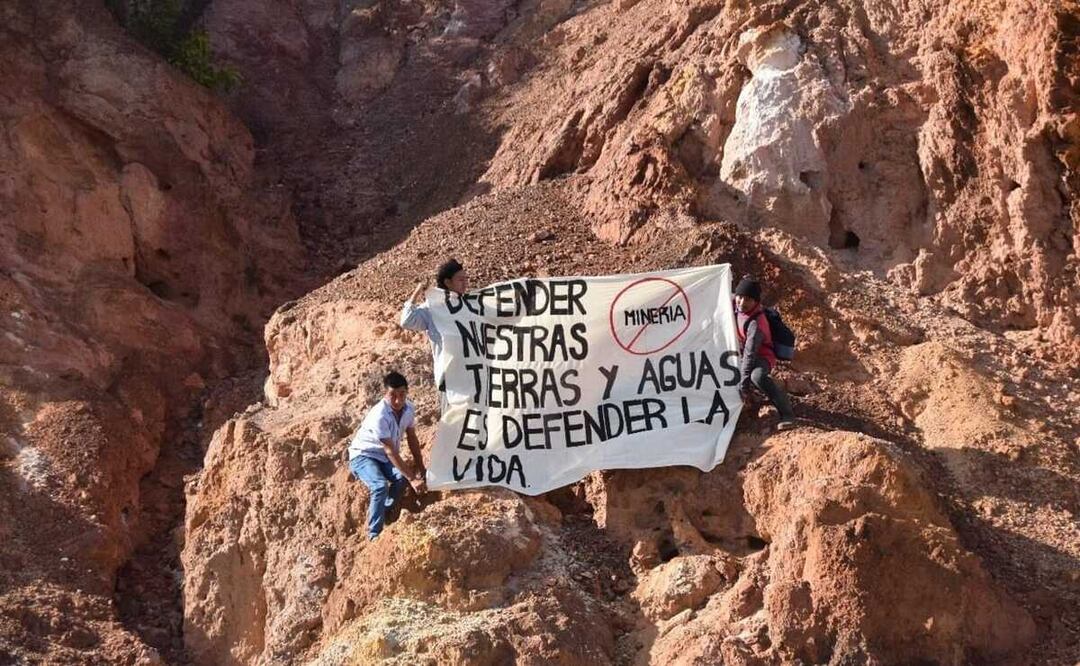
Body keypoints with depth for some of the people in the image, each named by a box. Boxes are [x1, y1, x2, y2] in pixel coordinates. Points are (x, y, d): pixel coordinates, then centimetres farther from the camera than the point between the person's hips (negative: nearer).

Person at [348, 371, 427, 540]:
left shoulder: (408, 408, -11)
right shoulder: (379, 416, -33)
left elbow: (412, 438, 6)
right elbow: (391, 452, -32)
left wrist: (420, 466, 4)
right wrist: (412, 479, -32)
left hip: (384, 457, 6)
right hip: (363, 455, -6)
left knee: (401, 479, -25)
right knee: (380, 485, -32)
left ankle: (385, 517, -3)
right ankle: (374, 535, -22)